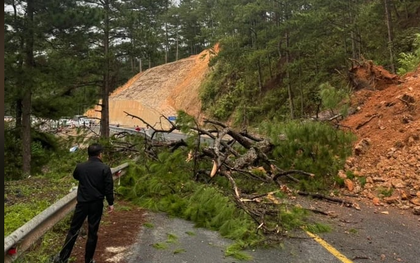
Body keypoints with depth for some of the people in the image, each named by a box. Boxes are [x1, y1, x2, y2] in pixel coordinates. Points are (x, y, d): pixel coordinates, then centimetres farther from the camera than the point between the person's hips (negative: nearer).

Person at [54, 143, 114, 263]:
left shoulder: (80, 166, -2)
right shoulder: (105, 168, -11)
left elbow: (75, 176, 22)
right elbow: (109, 187, -9)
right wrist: (110, 203, 0)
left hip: (82, 203, 2)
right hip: (97, 204, -2)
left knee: (73, 230, 13)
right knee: (92, 232, 8)